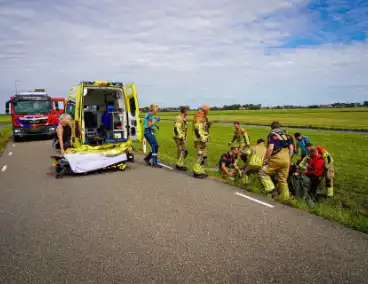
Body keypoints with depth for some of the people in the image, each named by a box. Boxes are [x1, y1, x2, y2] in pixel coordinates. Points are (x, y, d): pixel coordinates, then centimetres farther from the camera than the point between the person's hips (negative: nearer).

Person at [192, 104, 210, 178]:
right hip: (200, 140, -10)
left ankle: (201, 171, 21)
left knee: (204, 156, 13)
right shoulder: (199, 117, -16)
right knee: (200, 156, -8)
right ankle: (196, 172, -1)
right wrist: (202, 138, -24)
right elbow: (197, 129, -23)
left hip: (204, 139, 11)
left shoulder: (203, 117, 16)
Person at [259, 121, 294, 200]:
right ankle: (285, 197, 17)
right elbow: (291, 148, 14)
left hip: (277, 158, -6)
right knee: (283, 179, 14)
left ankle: (272, 189, -8)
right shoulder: (286, 135, 18)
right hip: (286, 160, 6)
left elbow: (270, 149, -14)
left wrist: (265, 159, -5)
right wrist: (289, 160, 20)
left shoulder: (272, 135, -1)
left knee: (263, 173, 5)